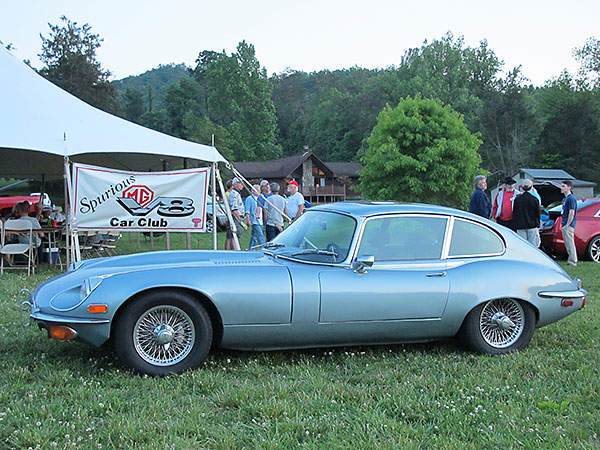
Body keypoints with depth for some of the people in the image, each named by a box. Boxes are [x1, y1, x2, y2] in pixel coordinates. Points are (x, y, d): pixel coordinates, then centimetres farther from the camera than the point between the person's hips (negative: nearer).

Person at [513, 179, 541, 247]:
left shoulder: (517, 199, 1)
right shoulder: (535, 199, -3)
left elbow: (514, 214, 5)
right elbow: (537, 214, 2)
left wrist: (516, 224, 14)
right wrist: (538, 226, 11)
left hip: (520, 227, 1)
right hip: (532, 226, -1)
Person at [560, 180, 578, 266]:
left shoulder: (571, 198, -14)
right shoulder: (566, 198, 17)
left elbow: (572, 213, -20)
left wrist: (567, 225, -20)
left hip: (569, 226, -10)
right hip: (565, 225, 10)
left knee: (570, 243, -7)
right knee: (568, 244, 14)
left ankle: (572, 262, -3)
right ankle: (571, 260, 21)